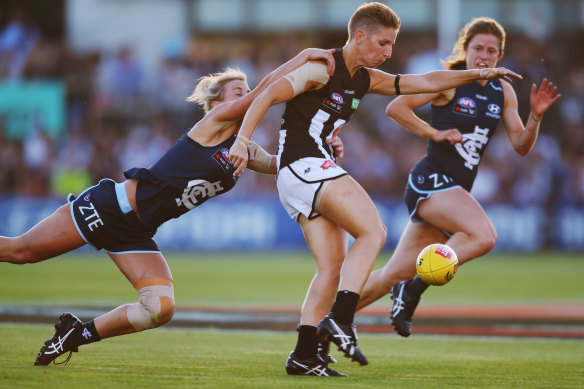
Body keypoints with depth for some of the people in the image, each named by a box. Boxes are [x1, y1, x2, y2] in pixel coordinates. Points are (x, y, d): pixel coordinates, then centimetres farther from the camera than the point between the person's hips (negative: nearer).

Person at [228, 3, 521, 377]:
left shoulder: (365, 79, 17)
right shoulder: (322, 69, -9)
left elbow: (425, 82, 22)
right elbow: (267, 97, -16)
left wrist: (479, 74, 18)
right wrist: (242, 141, -26)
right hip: (304, 164, -10)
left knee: (333, 266, 4)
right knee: (373, 231, -17)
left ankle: (304, 355, 1)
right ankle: (339, 320, -24)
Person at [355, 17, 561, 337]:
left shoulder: (503, 92, 12)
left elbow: (521, 146, 11)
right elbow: (395, 107, -8)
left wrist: (535, 117, -6)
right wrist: (434, 132, -14)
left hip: (457, 190, 7)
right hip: (430, 180, -7)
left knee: (395, 274, 7)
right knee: (484, 236, -30)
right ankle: (415, 286, -18)